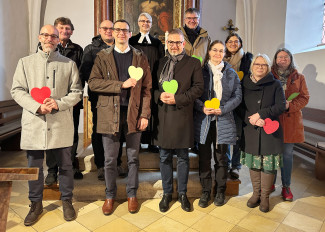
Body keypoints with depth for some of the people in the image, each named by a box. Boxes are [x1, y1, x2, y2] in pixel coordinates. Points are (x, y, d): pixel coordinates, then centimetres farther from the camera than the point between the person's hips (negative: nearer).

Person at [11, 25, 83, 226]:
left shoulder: (69, 64, 7)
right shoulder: (25, 62, 10)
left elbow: (77, 92, 4)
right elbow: (17, 90, 4)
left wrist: (58, 103, -13)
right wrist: (37, 107, -12)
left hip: (62, 124, -1)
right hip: (34, 123, 1)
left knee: (65, 165, 8)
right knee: (34, 166, 10)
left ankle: (67, 200, 28)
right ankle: (36, 204, 29)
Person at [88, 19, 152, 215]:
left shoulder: (140, 57, 8)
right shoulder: (103, 56, 7)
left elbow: (147, 88, 3)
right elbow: (93, 82, -6)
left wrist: (145, 115, -5)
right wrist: (121, 85, -15)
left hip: (134, 113, 1)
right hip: (109, 113, 0)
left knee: (133, 157, 11)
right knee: (110, 159, 8)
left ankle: (132, 194, 29)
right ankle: (110, 195, 28)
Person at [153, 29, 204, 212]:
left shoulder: (193, 63, 3)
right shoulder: (160, 62, 13)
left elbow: (198, 88, -4)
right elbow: (152, 86, 13)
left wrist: (177, 98, -14)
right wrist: (159, 96, -9)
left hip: (183, 116, -2)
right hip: (163, 116, 3)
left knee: (183, 157, 9)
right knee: (165, 157, 10)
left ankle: (182, 193, 26)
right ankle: (167, 193, 26)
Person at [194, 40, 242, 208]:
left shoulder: (231, 73, 10)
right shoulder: (200, 70, 6)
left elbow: (237, 96, 5)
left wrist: (223, 109, -10)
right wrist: (202, 107, -15)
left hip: (223, 121, 1)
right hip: (203, 120, 0)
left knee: (221, 158, 8)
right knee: (204, 158, 4)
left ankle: (220, 191, 24)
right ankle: (205, 191, 20)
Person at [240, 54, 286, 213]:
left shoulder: (275, 85, 4)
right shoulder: (244, 84, 8)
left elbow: (281, 106, -6)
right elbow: (241, 107, 4)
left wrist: (261, 114, -16)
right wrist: (253, 119, -12)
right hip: (250, 130, 2)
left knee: (268, 164, 0)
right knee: (253, 163, 8)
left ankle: (265, 197, 16)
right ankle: (256, 194, 24)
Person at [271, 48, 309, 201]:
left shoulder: (298, 77, 11)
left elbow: (304, 98, 5)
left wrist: (290, 105, -13)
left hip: (290, 121, 1)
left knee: (287, 154, 6)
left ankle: (286, 186, 21)